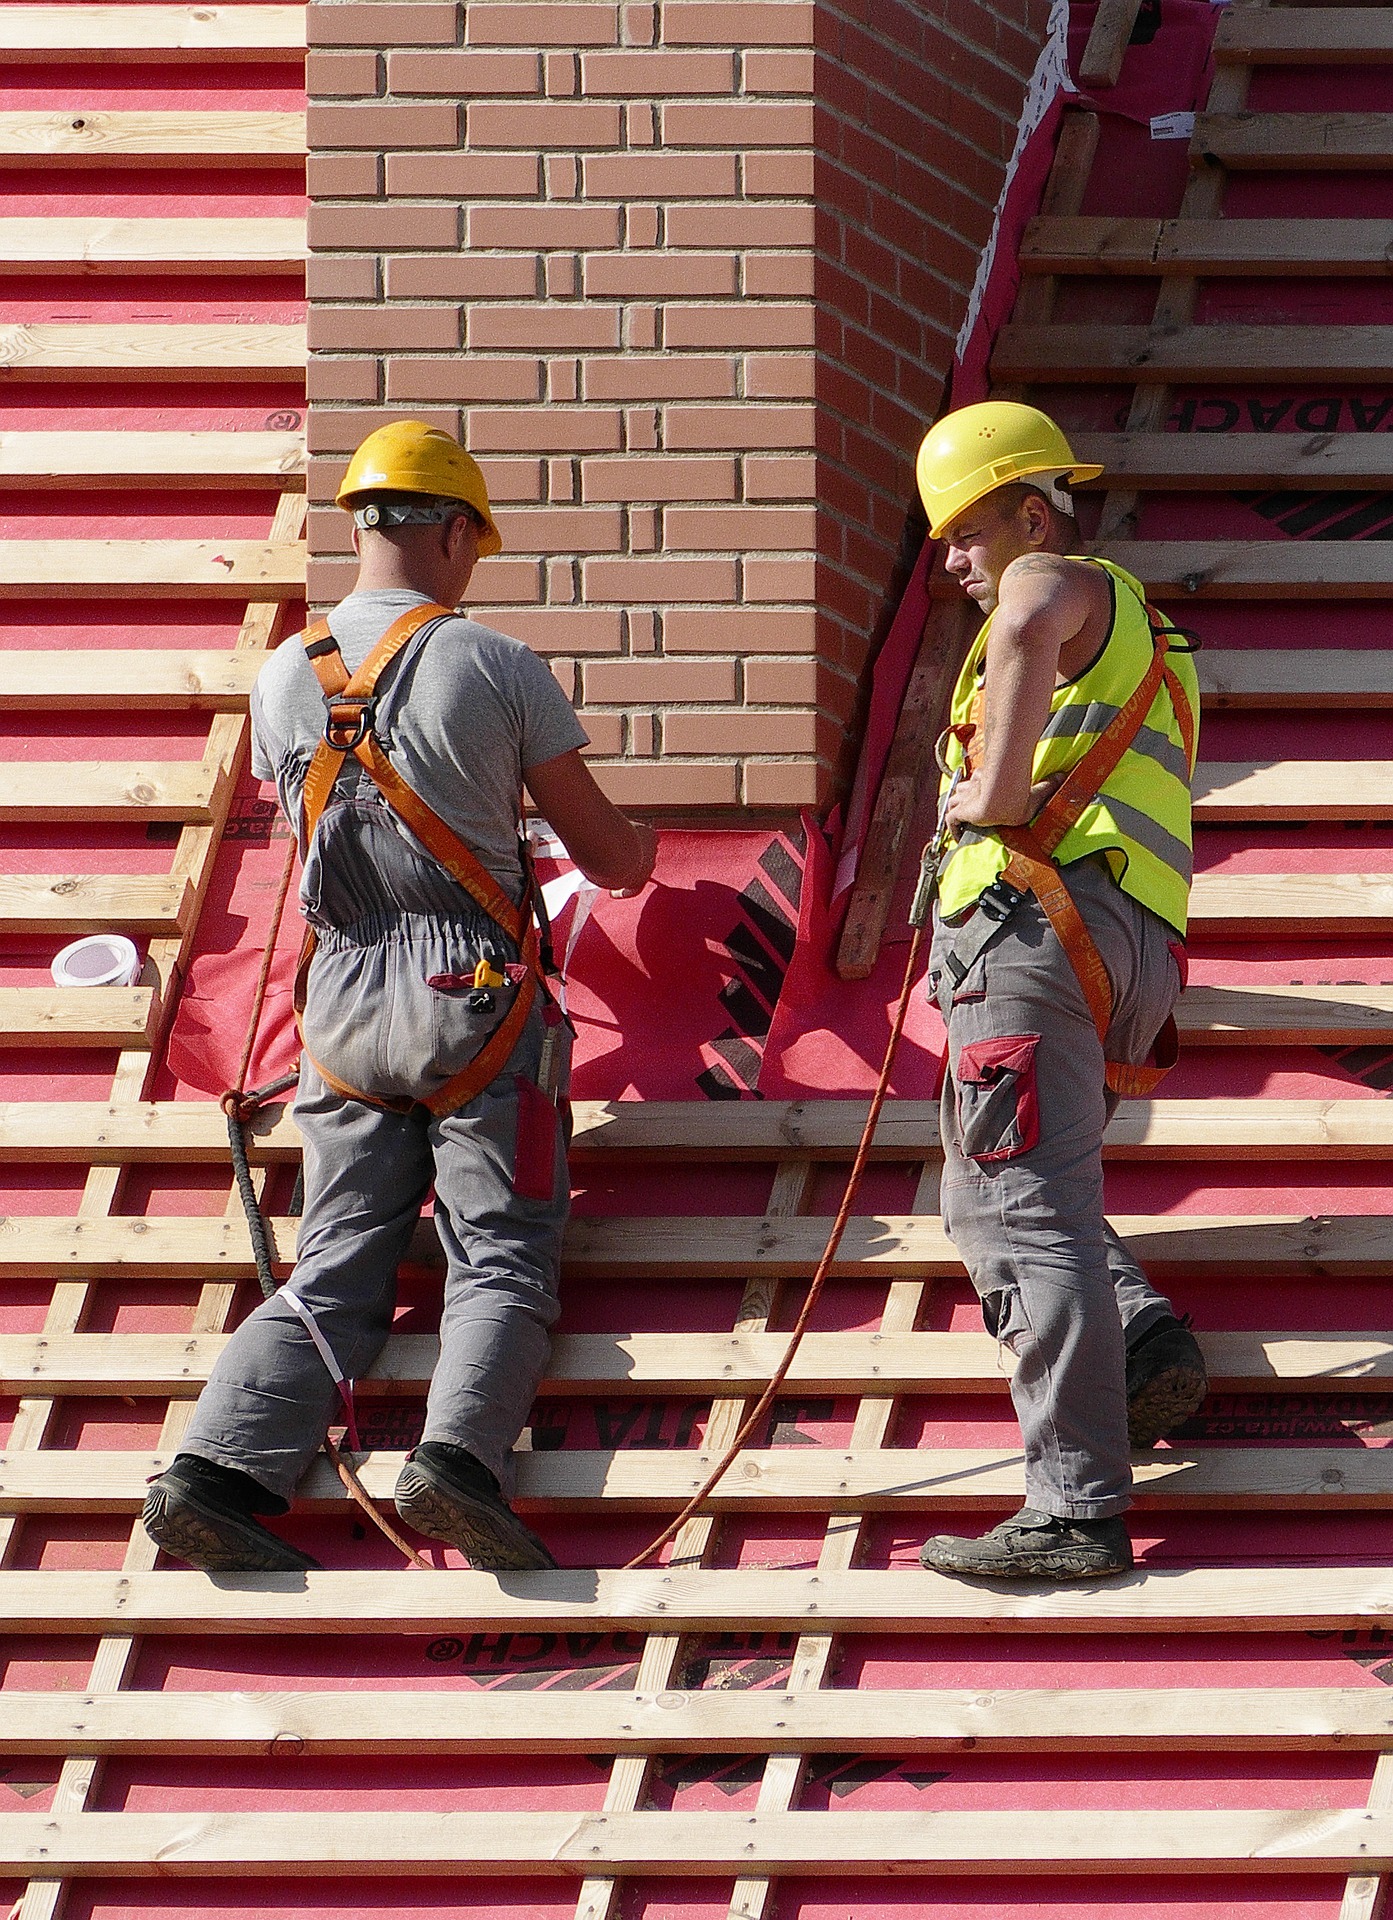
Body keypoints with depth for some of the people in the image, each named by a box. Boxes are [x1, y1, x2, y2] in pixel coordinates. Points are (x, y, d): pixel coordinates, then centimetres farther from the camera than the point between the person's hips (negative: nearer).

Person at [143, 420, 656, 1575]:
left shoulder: (284, 679, 6)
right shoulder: (496, 666, -5)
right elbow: (602, 851, 4)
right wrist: (640, 851, 29)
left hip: (343, 1003, 4)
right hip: (476, 1002, -4)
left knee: (336, 1274, 4)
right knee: (502, 1262, -3)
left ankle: (220, 1469, -13)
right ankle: (459, 1457, -27)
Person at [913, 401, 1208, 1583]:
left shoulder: (1058, 581, 1)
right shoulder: (1132, 626, 32)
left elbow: (1029, 629, -26)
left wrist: (997, 795, -21)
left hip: (1040, 920, -10)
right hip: (1130, 960, 10)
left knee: (1028, 1210, -13)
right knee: (992, 1198, 19)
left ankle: (1078, 1509, -20)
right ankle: (1145, 1344, -3)